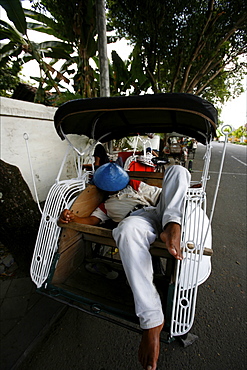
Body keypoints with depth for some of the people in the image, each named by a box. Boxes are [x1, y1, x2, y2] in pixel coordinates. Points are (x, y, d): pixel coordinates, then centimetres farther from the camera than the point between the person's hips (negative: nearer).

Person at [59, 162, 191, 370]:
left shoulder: (137, 186, 33)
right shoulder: (106, 205, 31)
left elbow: (162, 195, 25)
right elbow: (92, 220, 13)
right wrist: (72, 218, -7)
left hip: (161, 213, 3)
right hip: (137, 220, -2)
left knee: (177, 170, -11)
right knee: (128, 228, -40)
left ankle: (172, 226, -35)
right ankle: (151, 321, -37)